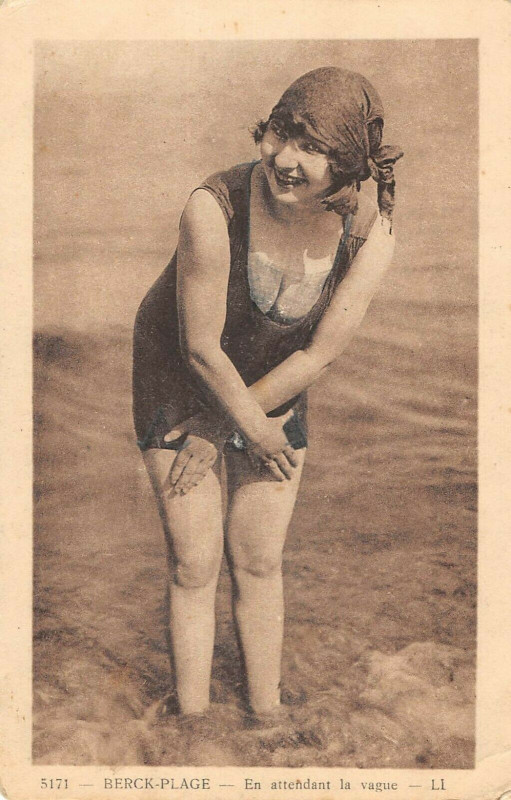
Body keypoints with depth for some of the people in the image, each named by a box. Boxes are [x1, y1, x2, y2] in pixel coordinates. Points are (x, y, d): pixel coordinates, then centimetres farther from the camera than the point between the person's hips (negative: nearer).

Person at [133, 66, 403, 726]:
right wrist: (254, 431, -12)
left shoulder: (369, 233, -22)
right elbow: (201, 348, -25)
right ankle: (191, 715, 22)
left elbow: (321, 352, -16)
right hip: (179, 381, -2)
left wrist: (217, 430, -12)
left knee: (259, 562, 10)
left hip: (278, 389, 3)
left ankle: (266, 712, 30)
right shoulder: (214, 208, -34)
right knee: (194, 565, 2)